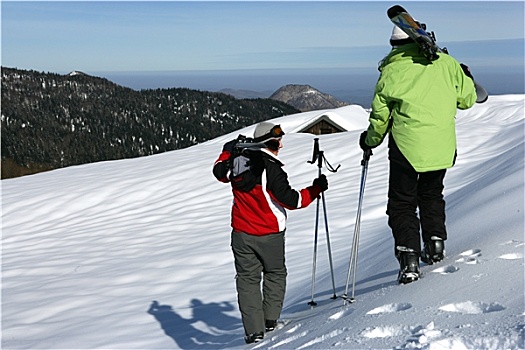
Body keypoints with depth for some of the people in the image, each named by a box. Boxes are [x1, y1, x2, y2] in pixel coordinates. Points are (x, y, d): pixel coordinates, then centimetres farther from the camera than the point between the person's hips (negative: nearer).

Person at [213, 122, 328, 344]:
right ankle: (270, 321, 19)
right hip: (269, 235, -4)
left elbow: (220, 173, 17)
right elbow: (291, 200, -21)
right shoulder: (272, 169, -20)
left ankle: (254, 331, 6)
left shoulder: (238, 162, -3)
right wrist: (316, 188, -10)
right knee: (275, 274, 19)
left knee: (247, 279, 9)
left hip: (241, 233, 4)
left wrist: (228, 151, 32)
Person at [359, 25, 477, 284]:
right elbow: (467, 99, 8)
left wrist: (370, 141, 21)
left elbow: (380, 116, 2)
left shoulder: (391, 71, -3)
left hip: (407, 146, -3)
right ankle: (435, 241, 24)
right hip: (441, 146, 3)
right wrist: (466, 77, 29)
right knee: (431, 194, 28)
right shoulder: (445, 63, 1)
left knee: (402, 204, 7)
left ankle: (409, 259, -5)